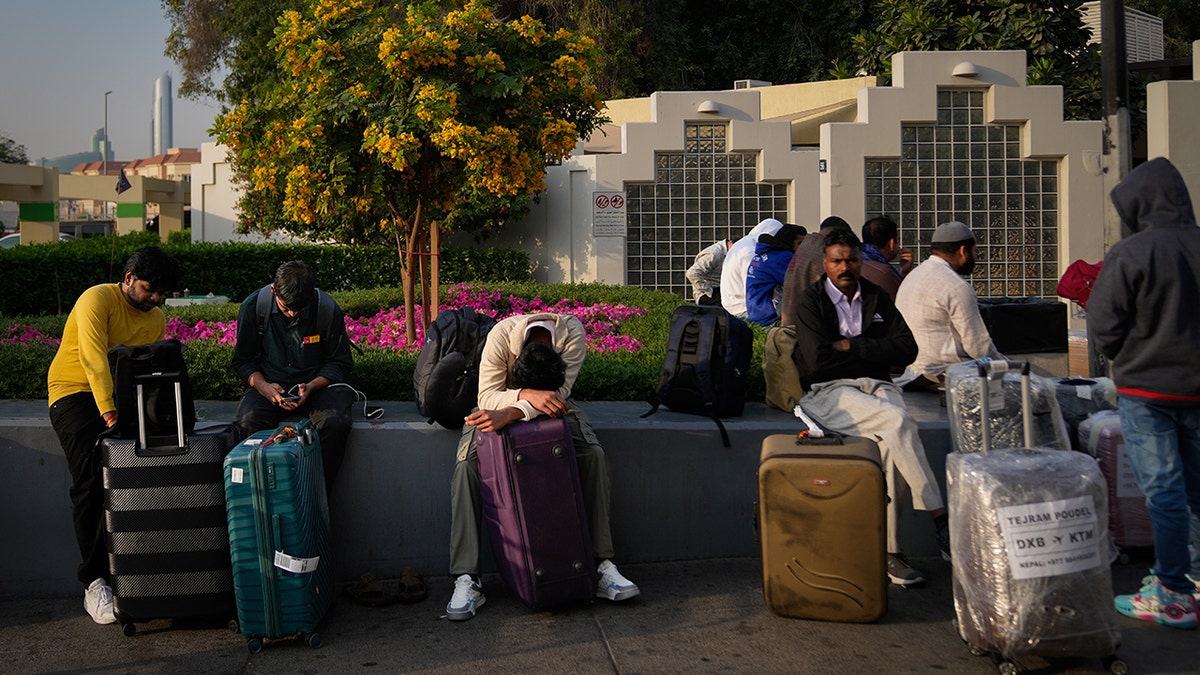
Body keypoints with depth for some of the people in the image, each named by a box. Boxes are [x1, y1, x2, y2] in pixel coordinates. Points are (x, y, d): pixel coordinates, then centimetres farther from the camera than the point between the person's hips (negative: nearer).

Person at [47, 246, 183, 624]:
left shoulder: (157, 320, 10)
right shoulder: (97, 300, -12)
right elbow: (94, 359, -25)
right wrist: (109, 412, -35)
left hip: (123, 395, 5)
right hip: (74, 392, -5)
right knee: (91, 482, -21)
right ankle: (95, 582, -17)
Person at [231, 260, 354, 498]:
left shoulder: (328, 309, -11)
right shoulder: (253, 307, -7)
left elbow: (341, 362, 0)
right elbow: (243, 360, 4)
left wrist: (311, 387, -18)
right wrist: (263, 386, -16)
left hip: (317, 384, -1)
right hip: (271, 386, 1)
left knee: (335, 422, -33)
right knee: (249, 421, -32)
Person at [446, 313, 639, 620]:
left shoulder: (572, 332, -31)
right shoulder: (501, 335, -33)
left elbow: (560, 393, -34)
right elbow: (487, 396, -33)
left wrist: (510, 414, -47)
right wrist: (528, 396, -52)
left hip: (550, 407, 1)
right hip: (498, 408, -1)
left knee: (594, 455, -24)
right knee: (466, 467, -26)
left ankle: (602, 565, -18)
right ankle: (466, 580, -24)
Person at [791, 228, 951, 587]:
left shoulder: (877, 298, 16)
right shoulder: (810, 303, 3)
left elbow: (907, 348, 5)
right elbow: (818, 361, -11)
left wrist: (853, 346, -5)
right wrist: (872, 351, 0)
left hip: (876, 385, 4)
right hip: (829, 392, -3)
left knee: (893, 442, -30)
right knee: (900, 422, -31)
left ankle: (888, 549, -26)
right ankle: (941, 521, -26)